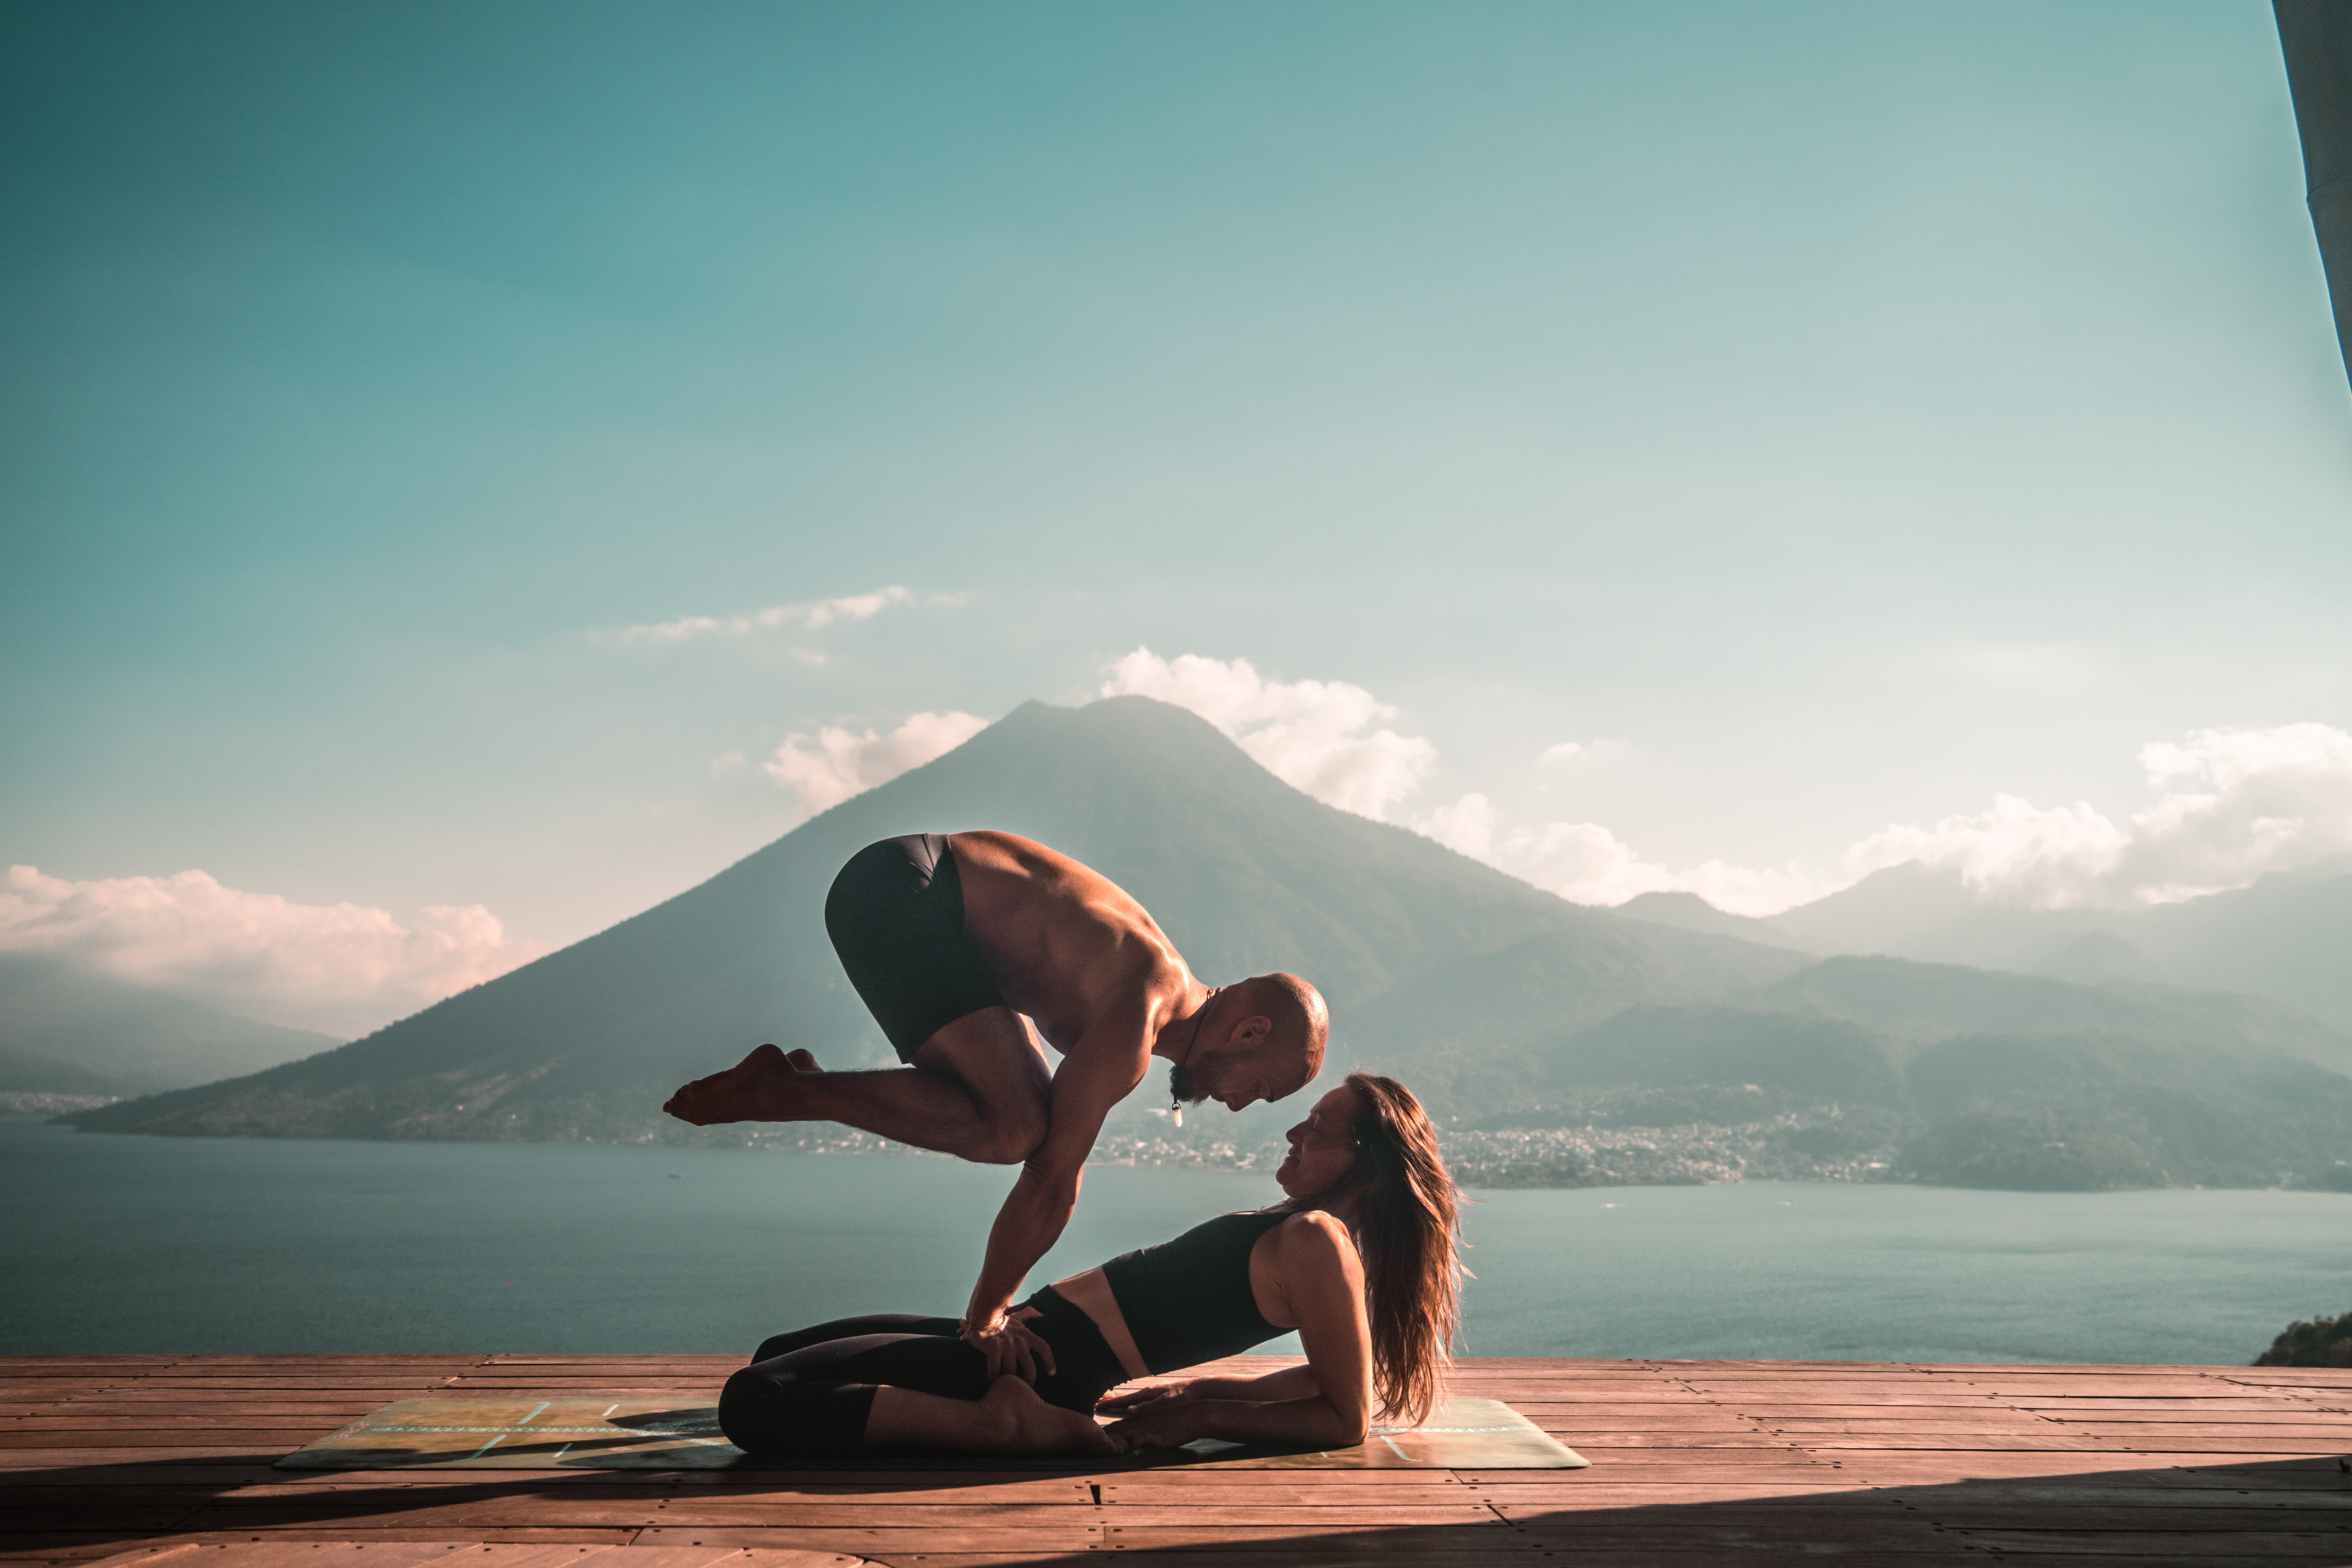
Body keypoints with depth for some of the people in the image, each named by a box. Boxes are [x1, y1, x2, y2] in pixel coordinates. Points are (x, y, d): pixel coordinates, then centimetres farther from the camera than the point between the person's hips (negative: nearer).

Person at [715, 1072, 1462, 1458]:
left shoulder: (1316, 1241, -17)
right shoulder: (1299, 1227, 9)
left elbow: (1347, 1419, -20)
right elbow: (1334, 1374, 20)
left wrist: (1203, 1417, -14)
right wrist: (1203, 1384, 12)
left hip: (1051, 1359, -10)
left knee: (752, 1402, -23)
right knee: (776, 1354, 24)